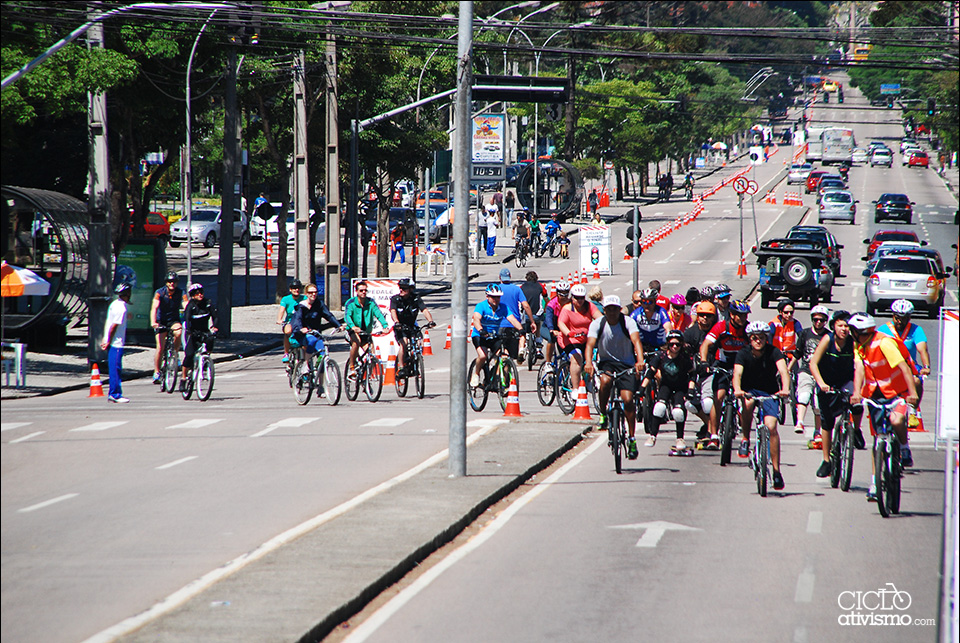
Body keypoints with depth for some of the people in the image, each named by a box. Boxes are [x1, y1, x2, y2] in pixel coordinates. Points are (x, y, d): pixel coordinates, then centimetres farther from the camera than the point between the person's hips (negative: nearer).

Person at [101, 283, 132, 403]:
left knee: (115, 369, 13)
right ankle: (115, 394, -4)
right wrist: (108, 342, -14)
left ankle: (112, 394, 17)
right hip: (116, 343, -9)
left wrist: (105, 339, 18)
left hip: (112, 343, 9)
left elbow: (108, 322, 16)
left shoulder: (115, 304, 13)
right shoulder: (121, 307, -16)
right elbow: (114, 326, -18)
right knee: (116, 368, -5)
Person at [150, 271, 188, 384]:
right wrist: (153, 322, -43)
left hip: (174, 320, 1)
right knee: (160, 347, -13)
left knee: (179, 333, -32)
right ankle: (156, 372, -2)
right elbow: (154, 308, -26)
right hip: (161, 321, -1)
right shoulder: (160, 293, -14)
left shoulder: (181, 293, -10)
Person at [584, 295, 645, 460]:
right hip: (606, 362, 1)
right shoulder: (597, 324, -9)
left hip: (627, 364, 0)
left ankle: (632, 438, -2)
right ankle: (603, 414, -11)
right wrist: (588, 362, -43)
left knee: (627, 399, -14)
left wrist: (640, 360, -46)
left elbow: (636, 341, -28)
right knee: (605, 381, -34)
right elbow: (590, 344, -23)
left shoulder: (628, 322, -12)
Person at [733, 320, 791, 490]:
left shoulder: (773, 352, -15)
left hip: (769, 393, 0)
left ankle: (776, 470, -8)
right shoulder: (743, 354, -13)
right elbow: (737, 373, -28)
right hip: (749, 390, 0)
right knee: (748, 403, -37)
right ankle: (746, 439, -15)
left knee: (771, 427, -16)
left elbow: (783, 370, -30)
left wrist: (785, 389, -49)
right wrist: (737, 390, -50)